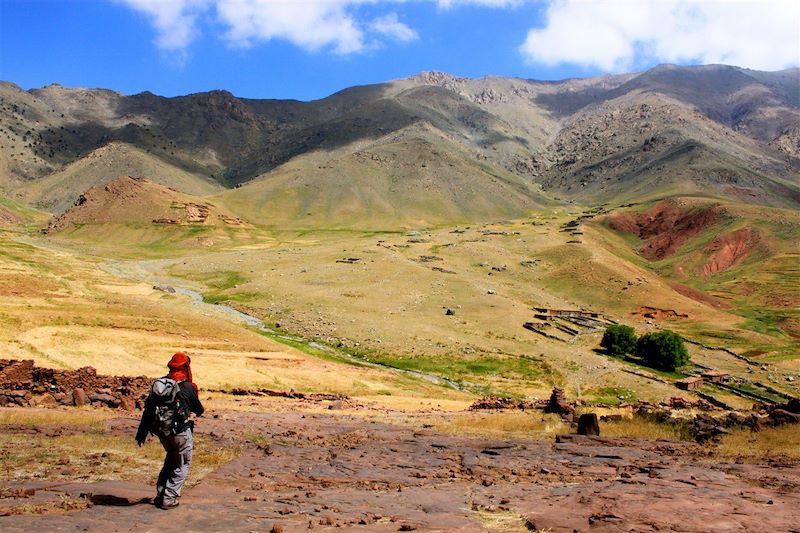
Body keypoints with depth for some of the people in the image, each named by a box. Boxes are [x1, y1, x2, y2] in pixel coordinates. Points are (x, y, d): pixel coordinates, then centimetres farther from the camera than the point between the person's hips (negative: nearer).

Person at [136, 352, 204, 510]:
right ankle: (168, 499, 6)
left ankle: (160, 494, 29)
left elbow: (148, 410, 4)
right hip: (181, 432, -6)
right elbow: (198, 409, 2)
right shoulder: (188, 387, -12)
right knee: (182, 466, 10)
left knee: (171, 460, 26)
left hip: (162, 432, 6)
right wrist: (199, 411, 26)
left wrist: (141, 432, 10)